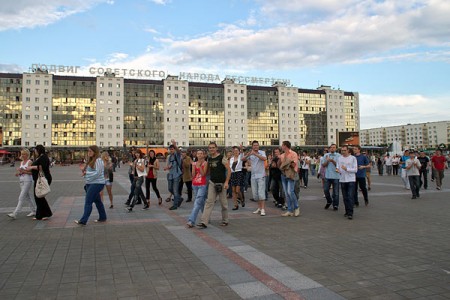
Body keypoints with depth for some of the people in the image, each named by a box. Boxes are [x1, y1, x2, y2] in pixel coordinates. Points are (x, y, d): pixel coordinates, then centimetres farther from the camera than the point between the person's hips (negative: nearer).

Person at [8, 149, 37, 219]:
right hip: (21, 181, 8)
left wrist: (23, 171, -22)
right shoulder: (21, 163, 16)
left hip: (27, 181, -8)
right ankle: (34, 211, 20)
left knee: (21, 197, -9)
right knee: (28, 197, 11)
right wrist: (18, 173, 0)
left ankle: (15, 214, -11)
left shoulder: (29, 162, -7)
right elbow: (20, 171, 21)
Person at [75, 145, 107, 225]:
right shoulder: (91, 160, 16)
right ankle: (102, 217, 24)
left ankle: (83, 220, -7)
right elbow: (89, 171, 20)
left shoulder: (98, 160, -14)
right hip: (91, 183, 10)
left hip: (97, 183, -10)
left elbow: (97, 173, -20)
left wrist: (86, 173, -15)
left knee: (88, 201, -10)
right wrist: (83, 170, 0)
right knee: (97, 201, 15)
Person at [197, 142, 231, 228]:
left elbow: (229, 170, -12)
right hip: (212, 183, 5)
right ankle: (204, 222, -7)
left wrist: (226, 182, -17)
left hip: (221, 183, -4)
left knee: (223, 203, 6)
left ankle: (225, 221, 23)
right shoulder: (209, 159, 8)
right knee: (209, 202, -3)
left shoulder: (221, 158, -10)